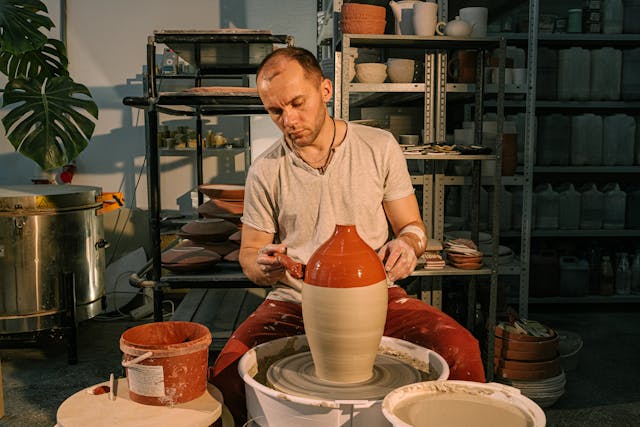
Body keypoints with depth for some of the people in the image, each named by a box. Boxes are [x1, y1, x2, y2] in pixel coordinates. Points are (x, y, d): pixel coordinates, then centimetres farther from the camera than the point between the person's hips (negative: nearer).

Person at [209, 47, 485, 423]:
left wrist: (407, 245, -18)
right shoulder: (265, 171, 2)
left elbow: (413, 226, 7)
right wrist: (265, 265, -16)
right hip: (294, 304, 1)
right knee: (229, 371, -25)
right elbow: (249, 255, 9)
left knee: (461, 352, -26)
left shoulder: (380, 147, 1)